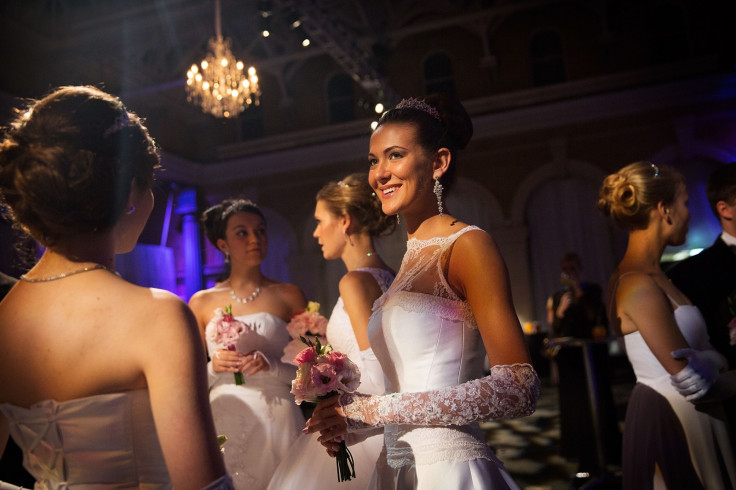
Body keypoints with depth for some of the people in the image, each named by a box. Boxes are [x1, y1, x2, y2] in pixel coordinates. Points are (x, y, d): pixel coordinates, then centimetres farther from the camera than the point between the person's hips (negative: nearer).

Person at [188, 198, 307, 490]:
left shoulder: (289, 296, 1)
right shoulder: (202, 302, 6)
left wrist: (272, 365, -15)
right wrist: (213, 367, -8)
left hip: (277, 421, -1)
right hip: (223, 424, 1)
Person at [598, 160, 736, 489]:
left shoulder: (650, 276, 7)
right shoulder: (638, 283, -23)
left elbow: (696, 349, 9)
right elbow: (687, 374, -20)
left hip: (684, 417, 9)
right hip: (669, 421, -9)